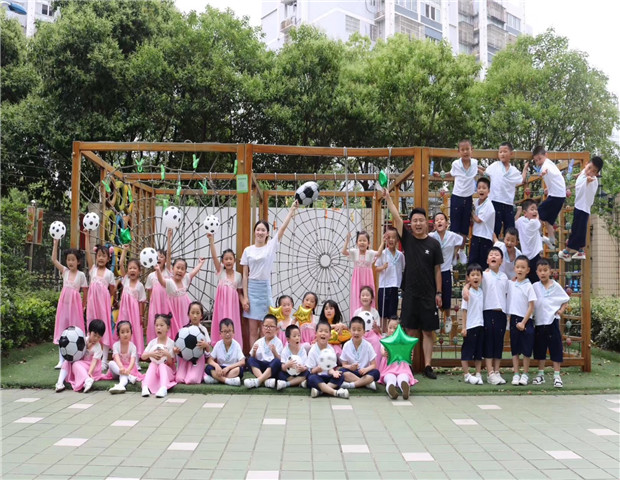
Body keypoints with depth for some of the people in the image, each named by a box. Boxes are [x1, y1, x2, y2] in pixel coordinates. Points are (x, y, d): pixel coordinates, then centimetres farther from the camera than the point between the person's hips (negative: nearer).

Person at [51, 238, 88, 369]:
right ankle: (61, 359, 9)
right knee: (62, 330, 4)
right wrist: (56, 243, -5)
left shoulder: (81, 275, -2)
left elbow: (85, 292, 2)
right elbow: (54, 259, -1)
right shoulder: (64, 271, 6)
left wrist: (83, 306, 4)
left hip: (75, 304, -3)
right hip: (64, 303, 3)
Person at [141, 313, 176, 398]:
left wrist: (168, 355, -28)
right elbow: (143, 357, 0)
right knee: (152, 366, -28)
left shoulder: (171, 343, -5)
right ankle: (145, 387, -44)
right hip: (154, 369, 3)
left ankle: (163, 388, -54)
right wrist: (150, 354, -21)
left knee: (162, 365, -33)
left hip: (167, 369, -3)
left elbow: (171, 363, -7)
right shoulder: (152, 342, 4)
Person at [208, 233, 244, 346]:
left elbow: (240, 293, 9)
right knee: (221, 326, 1)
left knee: (233, 326, 2)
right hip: (222, 303, -1)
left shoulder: (238, 275, 4)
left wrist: (243, 303, -8)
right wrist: (211, 240, -17)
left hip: (233, 304, 1)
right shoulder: (220, 272, 1)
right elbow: (214, 256, -9)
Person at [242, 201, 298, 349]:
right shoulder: (248, 250, 4)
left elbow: (283, 227, -9)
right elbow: (245, 275, 3)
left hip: (265, 288, -1)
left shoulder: (271, 246, 1)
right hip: (252, 288, 1)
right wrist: (245, 297, -2)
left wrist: (292, 210, -14)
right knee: (253, 328, 4)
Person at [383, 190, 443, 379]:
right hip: (410, 293, 0)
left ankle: (427, 366, 11)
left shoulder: (434, 244, 0)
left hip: (428, 295, 0)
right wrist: (387, 196, -11)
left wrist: (438, 293, 0)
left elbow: (437, 270, 2)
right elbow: (396, 217, -5)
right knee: (411, 330, 6)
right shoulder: (407, 239, 2)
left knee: (428, 331, 5)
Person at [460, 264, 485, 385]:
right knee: (467, 351, 2)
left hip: (480, 325, 6)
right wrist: (464, 327, -11)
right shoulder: (468, 293, -9)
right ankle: (466, 375, 9)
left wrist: (483, 323, 8)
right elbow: (464, 310, -9)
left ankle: (478, 374, 18)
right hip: (470, 326, -6)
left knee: (479, 351, 11)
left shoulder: (481, 292, 7)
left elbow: (482, 309, 14)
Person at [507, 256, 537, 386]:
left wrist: (523, 322, -11)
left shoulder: (529, 286, -7)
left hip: (525, 320, -3)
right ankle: (516, 374, 14)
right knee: (515, 348, 7)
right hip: (514, 319, 4)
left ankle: (525, 374, 14)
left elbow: (531, 307, -8)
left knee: (526, 348, 4)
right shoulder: (510, 284, 4)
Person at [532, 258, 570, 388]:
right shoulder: (535, 286, 2)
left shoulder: (556, 286, 0)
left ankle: (557, 376, 6)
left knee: (555, 348, 0)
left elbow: (565, 300, 7)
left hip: (552, 320, -2)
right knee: (539, 348, 10)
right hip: (539, 321, 2)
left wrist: (561, 310, -5)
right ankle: (540, 374, 20)